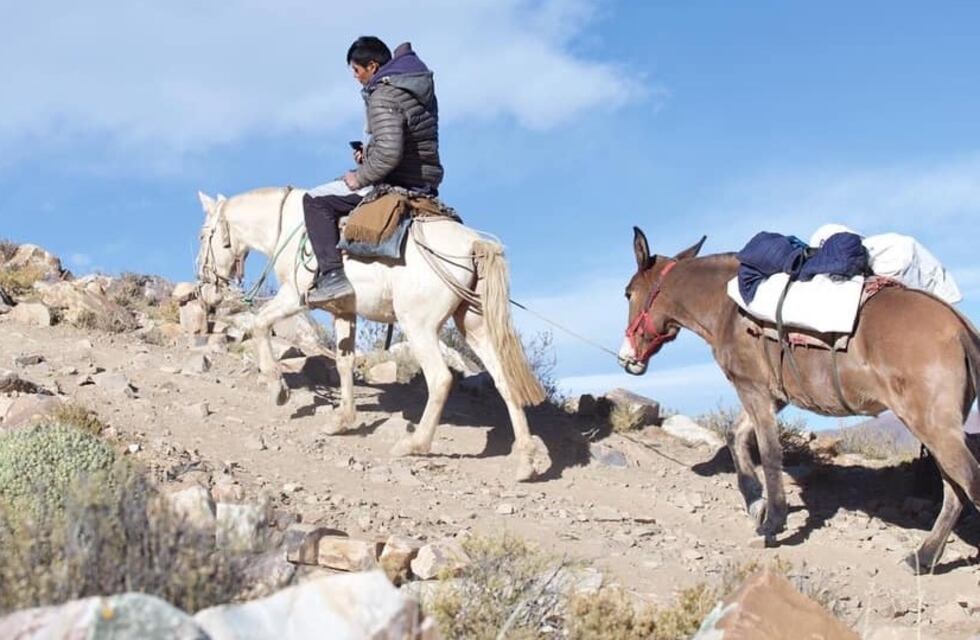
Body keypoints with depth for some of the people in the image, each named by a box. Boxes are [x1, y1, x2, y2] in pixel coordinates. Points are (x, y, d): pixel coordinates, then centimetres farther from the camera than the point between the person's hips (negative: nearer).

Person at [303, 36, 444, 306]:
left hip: (397, 183, -10)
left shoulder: (383, 96, -18)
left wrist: (360, 178, -14)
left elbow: (389, 153, -29)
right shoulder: (420, 87, 12)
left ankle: (332, 274, -15)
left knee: (316, 201, -5)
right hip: (427, 184, 10)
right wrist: (369, 152, 14)